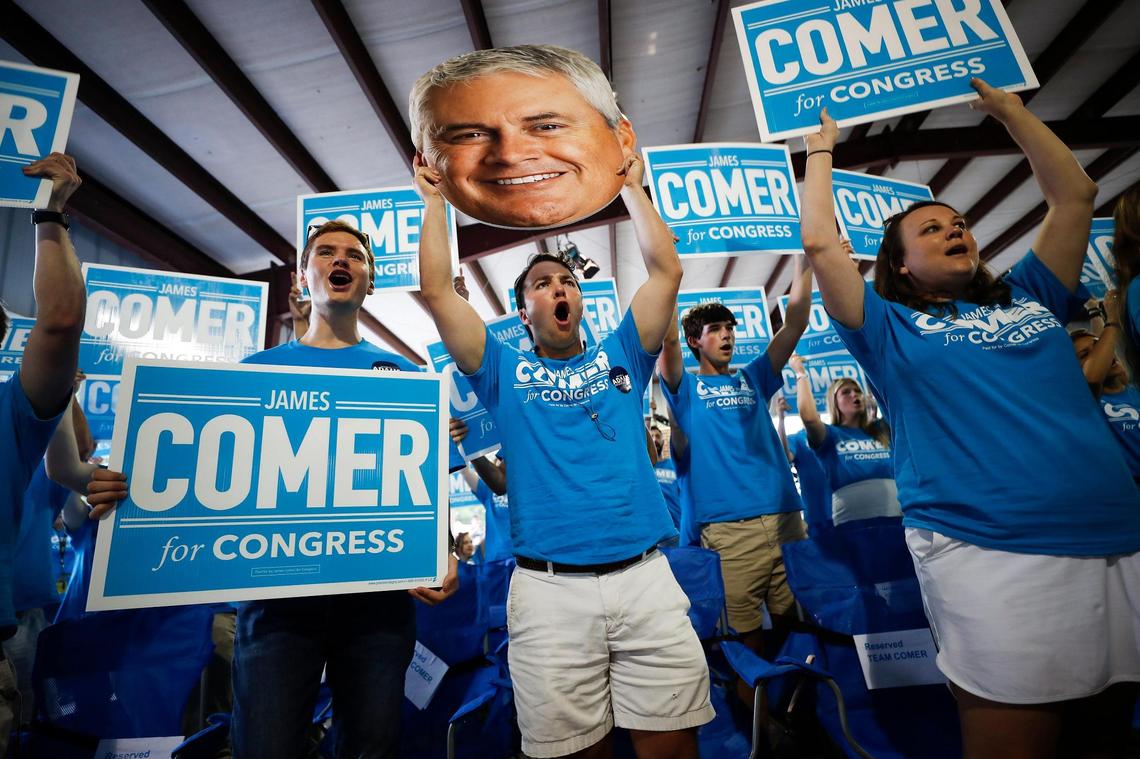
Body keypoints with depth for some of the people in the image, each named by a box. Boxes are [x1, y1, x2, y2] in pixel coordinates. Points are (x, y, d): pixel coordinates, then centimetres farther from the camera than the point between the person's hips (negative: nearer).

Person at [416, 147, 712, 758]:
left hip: (646, 577, 2)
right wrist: (436, 201, 9)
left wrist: (631, 187, 12)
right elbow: (437, 293, 4)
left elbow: (666, 271, 9)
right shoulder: (504, 373, 10)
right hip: (548, 590, -1)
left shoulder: (619, 357, 13)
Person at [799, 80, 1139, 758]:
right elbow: (821, 244, -5)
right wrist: (822, 150, 9)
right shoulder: (892, 330, 2)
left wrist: (1010, 111, 25)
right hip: (989, 555, -5)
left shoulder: (1030, 298, 17)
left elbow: (1076, 195, 20)